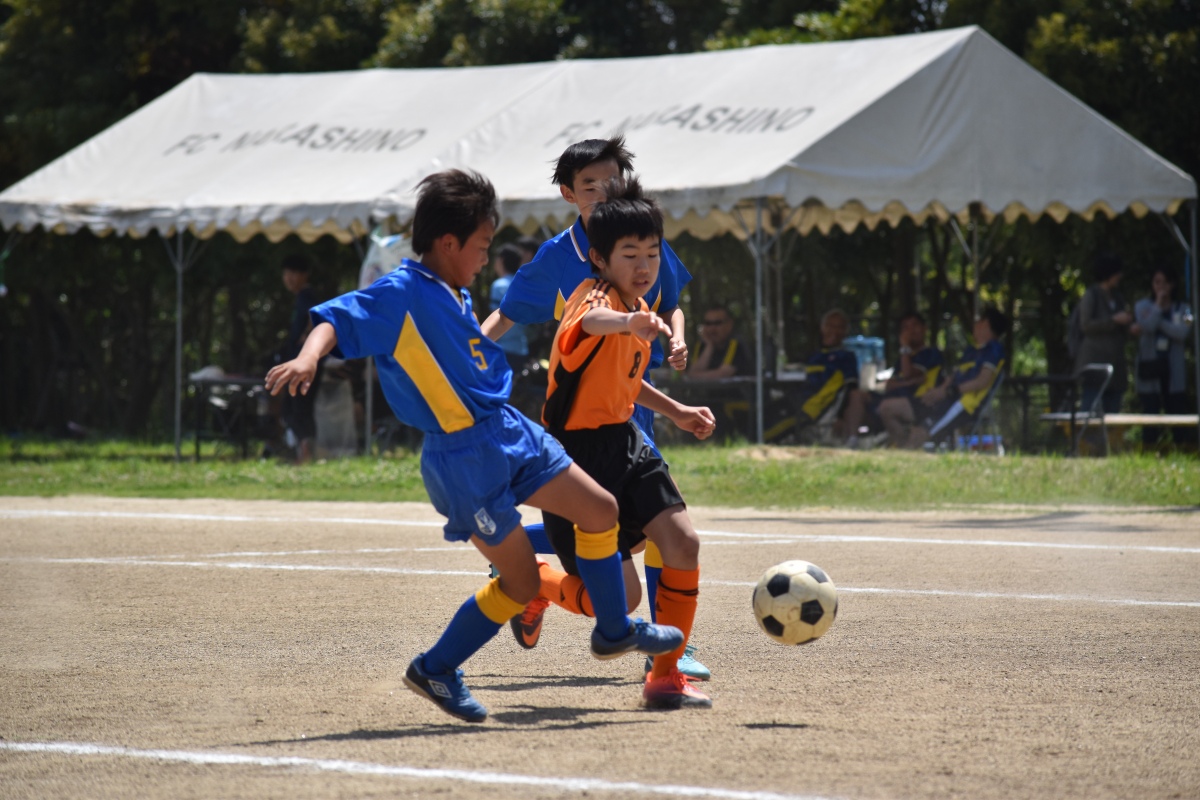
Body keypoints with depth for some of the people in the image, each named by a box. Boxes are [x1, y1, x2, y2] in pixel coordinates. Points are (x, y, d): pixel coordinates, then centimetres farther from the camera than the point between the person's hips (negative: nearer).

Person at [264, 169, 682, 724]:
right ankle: (435, 669, 15)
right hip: (464, 458, -9)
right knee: (521, 582, -3)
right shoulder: (402, 293, -15)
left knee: (600, 510, 11)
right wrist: (308, 356, -45)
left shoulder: (455, 295, 10)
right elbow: (339, 320, -25)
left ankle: (615, 631, 29)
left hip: (508, 433, 9)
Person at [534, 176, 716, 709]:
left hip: (623, 444, 8)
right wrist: (628, 322, -69)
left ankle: (666, 675, 4)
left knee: (682, 542, -11)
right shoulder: (598, 295, -18)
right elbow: (592, 320, -47)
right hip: (577, 450, -8)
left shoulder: (636, 306, 11)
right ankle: (531, 581, 24)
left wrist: (676, 411, 20)